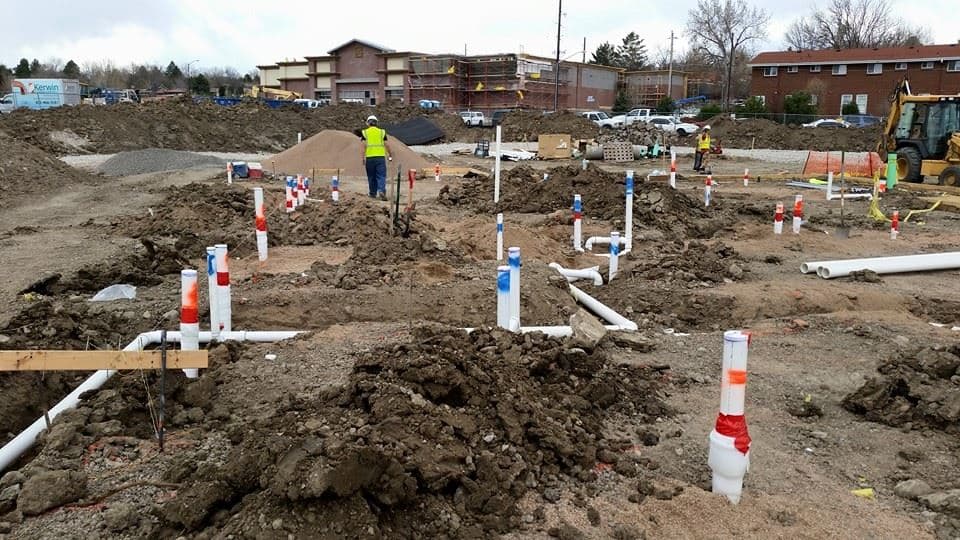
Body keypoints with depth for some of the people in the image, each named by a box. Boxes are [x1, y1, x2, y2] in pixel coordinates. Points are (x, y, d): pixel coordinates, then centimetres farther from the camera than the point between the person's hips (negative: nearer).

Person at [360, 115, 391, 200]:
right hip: (380, 157, 0)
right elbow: (386, 145, 6)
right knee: (381, 176, -1)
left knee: (371, 176, 11)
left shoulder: (365, 132, 5)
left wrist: (363, 158, -3)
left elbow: (364, 145, -3)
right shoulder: (382, 132, 7)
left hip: (370, 157, 0)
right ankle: (381, 191, -21)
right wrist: (389, 155, 17)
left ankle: (373, 193, 18)